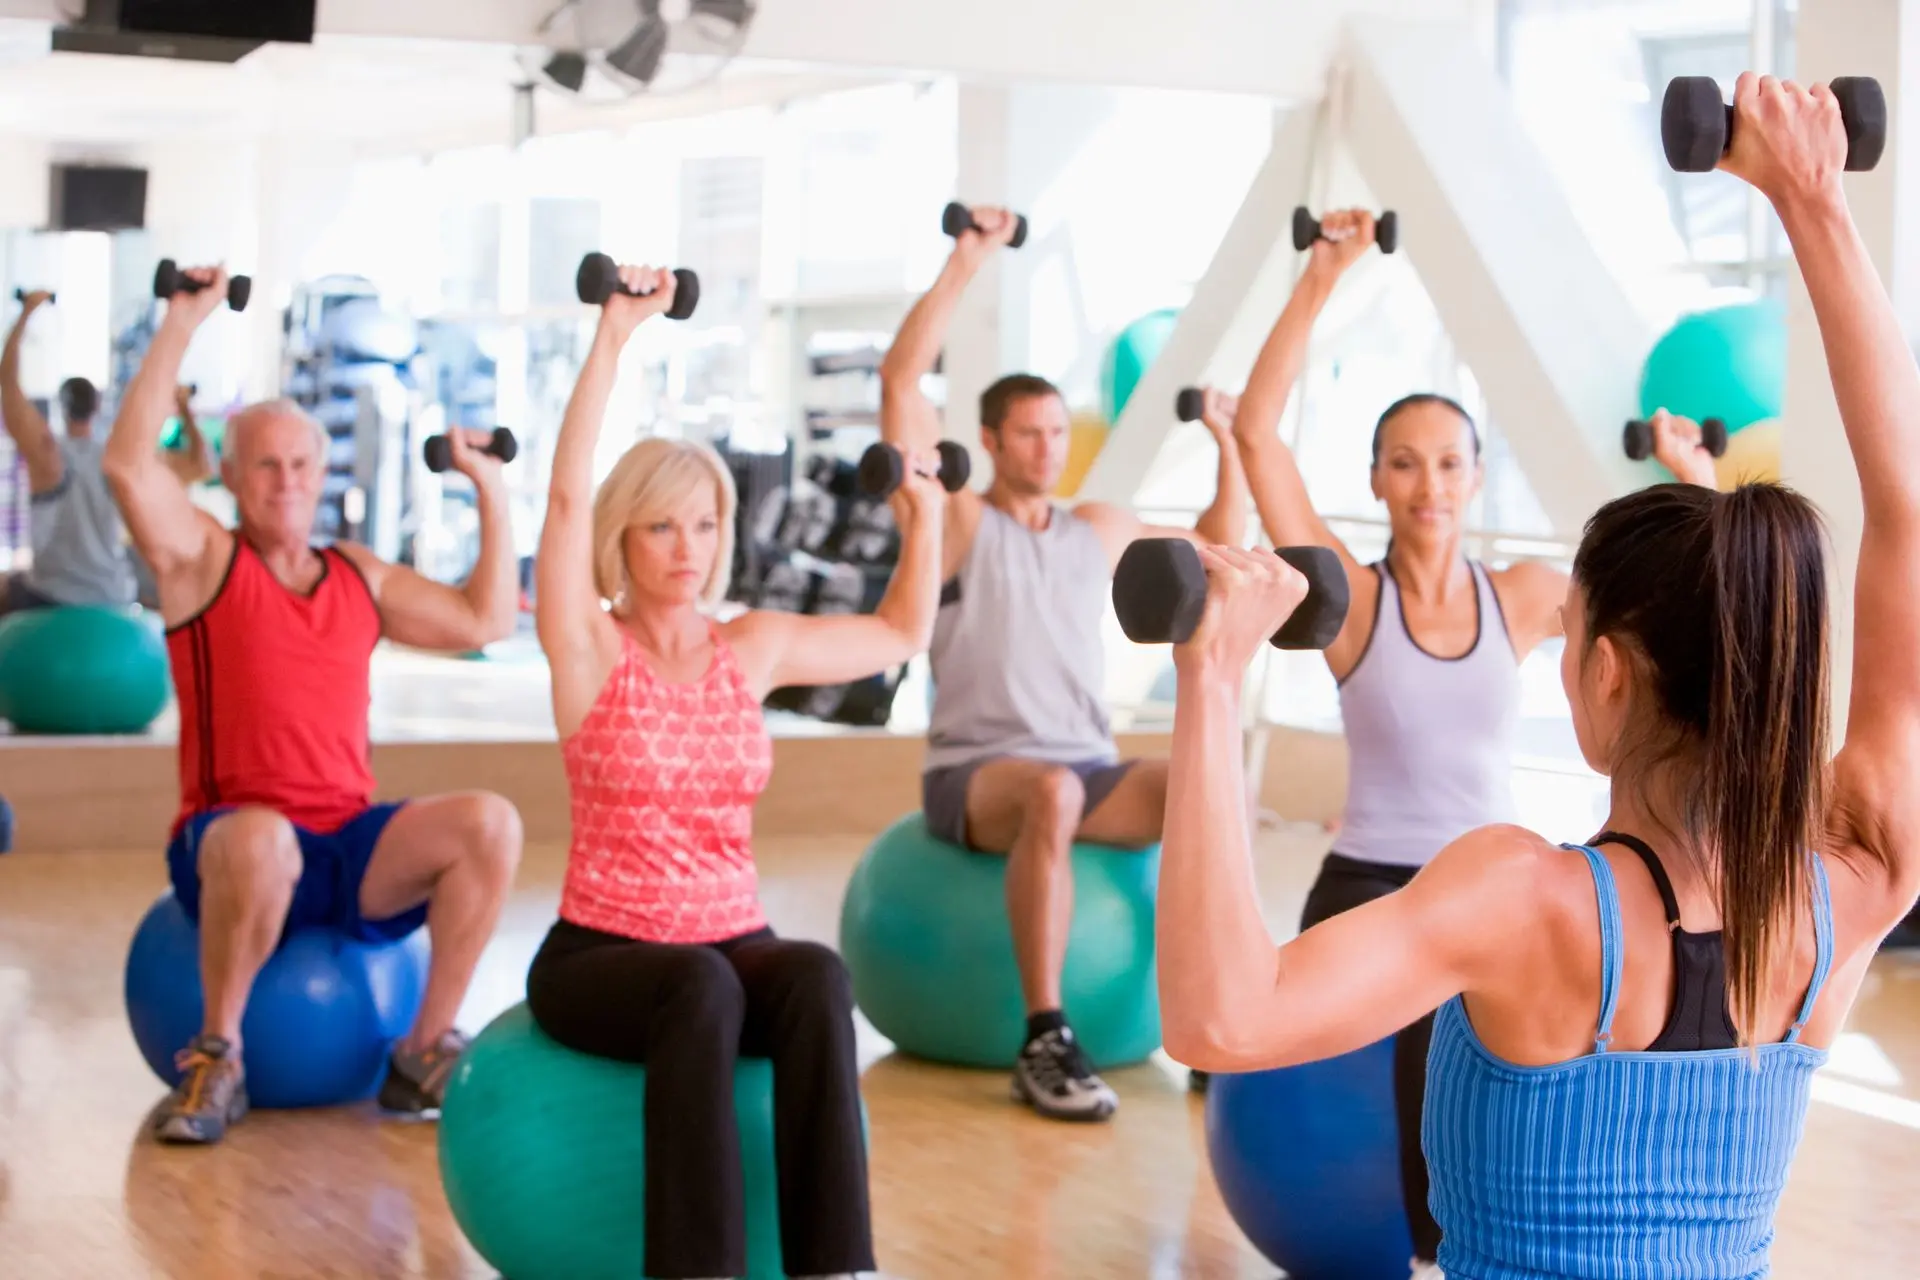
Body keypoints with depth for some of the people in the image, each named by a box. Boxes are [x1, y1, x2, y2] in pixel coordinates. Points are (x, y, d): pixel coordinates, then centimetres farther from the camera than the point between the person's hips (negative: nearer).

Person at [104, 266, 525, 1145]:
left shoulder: (361, 578, 18)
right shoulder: (202, 561, 3)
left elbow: (485, 620, 15)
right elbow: (128, 463, -13)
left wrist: (492, 493, 13)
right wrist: (184, 324, -12)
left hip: (352, 853, 5)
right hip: (234, 850, -4)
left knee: (489, 823, -23)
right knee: (261, 839, -41)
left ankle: (425, 1056, -10)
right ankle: (217, 1058, -18)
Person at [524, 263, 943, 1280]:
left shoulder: (752, 648, 7)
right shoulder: (590, 650, -5)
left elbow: (902, 635, 22)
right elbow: (566, 497, -21)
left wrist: (925, 512, 14)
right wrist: (613, 338, -26)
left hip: (731, 946, 3)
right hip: (600, 957, -3)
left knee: (818, 976, -33)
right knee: (702, 985, -39)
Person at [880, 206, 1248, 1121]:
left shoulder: (1101, 530, 18)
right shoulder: (959, 521, 3)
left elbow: (1216, 548, 32)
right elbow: (900, 379, -8)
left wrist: (1231, 445, 19)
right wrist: (965, 265, -9)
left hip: (1088, 770, 5)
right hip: (974, 775, -5)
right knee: (1052, 794, -41)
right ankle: (1045, 1042, -37)